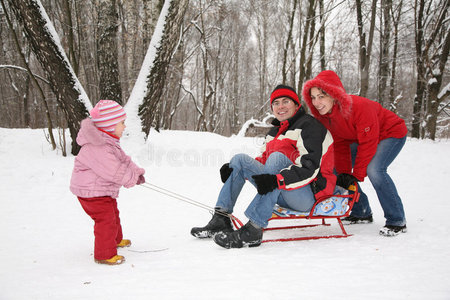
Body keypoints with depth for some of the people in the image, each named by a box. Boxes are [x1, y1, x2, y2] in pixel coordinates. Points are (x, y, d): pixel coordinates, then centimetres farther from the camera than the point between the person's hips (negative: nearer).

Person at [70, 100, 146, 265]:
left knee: (113, 214, 26)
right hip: (91, 191, -11)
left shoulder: (109, 141, 5)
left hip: (104, 190, 11)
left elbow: (123, 160, 10)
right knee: (105, 219, -7)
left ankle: (115, 240, 48)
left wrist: (136, 172, -4)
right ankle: (105, 254, 7)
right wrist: (133, 176, -18)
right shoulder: (97, 147, -31)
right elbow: (115, 172, -32)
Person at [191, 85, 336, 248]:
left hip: (309, 195, -8)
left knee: (278, 157, -32)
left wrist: (277, 180, -36)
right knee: (240, 159, 1)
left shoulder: (309, 126, -8)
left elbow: (310, 168, -21)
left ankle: (253, 230, -40)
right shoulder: (274, 132, 19)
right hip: (281, 194, 8)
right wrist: (232, 168, 0)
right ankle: (221, 219, -10)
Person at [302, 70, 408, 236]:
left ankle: (397, 221, -16)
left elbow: (368, 143, -33)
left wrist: (356, 175, -30)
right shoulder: (324, 114, -15)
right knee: (337, 168, 2)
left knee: (374, 170, -31)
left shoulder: (359, 106, -37)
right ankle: (362, 213, 15)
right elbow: (339, 144, -6)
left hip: (391, 133, -8)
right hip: (358, 137, 8)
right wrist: (343, 172, -13)